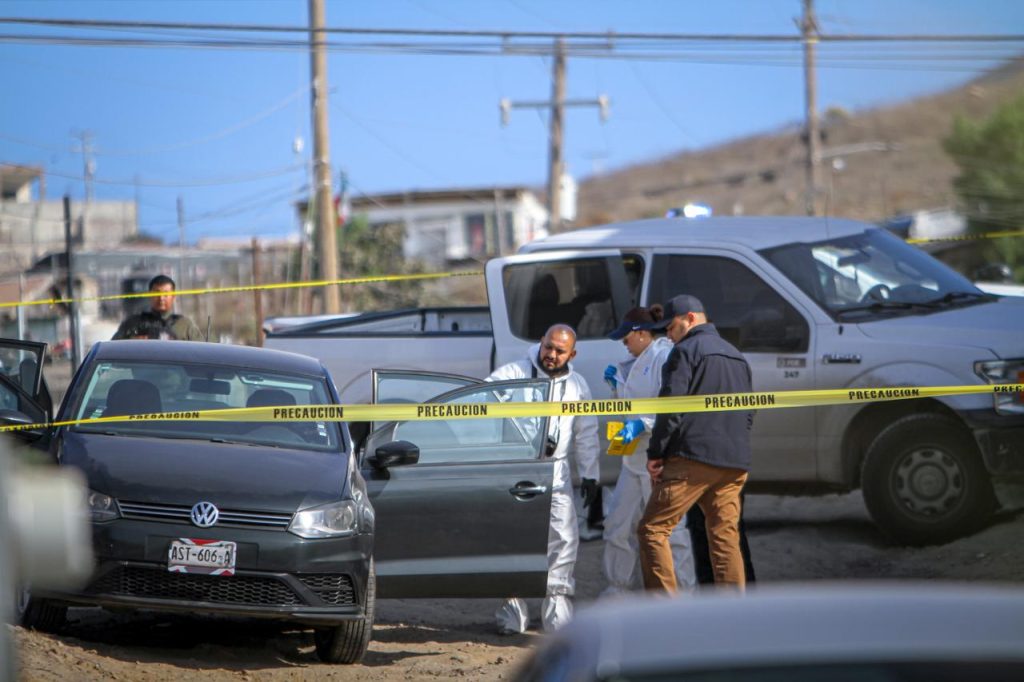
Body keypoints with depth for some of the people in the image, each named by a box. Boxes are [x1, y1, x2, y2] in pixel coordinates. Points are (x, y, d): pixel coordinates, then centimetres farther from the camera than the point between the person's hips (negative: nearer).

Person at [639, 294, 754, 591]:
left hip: (692, 459, -8)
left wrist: (655, 453, -6)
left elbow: (671, 407, -11)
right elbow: (748, 413, 24)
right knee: (726, 539, 8)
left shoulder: (686, 351, -3)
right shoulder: (737, 357, 22)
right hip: (735, 465, 8)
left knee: (652, 529, -3)